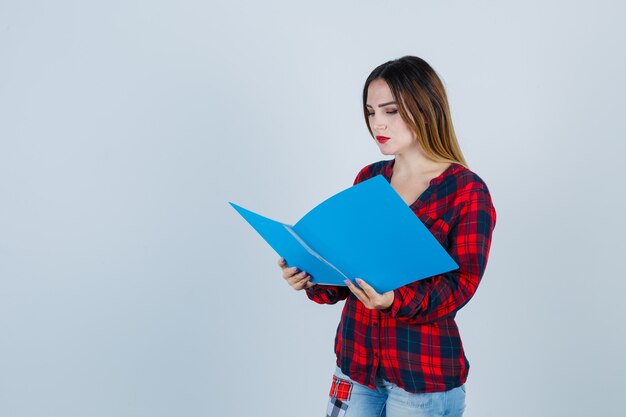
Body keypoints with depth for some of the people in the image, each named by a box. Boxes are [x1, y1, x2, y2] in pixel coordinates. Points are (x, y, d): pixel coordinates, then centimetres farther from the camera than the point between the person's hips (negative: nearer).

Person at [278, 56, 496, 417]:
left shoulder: (468, 191, -9)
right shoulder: (368, 179, 6)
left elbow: (460, 285, -13)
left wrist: (396, 301, -29)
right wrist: (312, 278, -12)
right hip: (355, 360, 5)